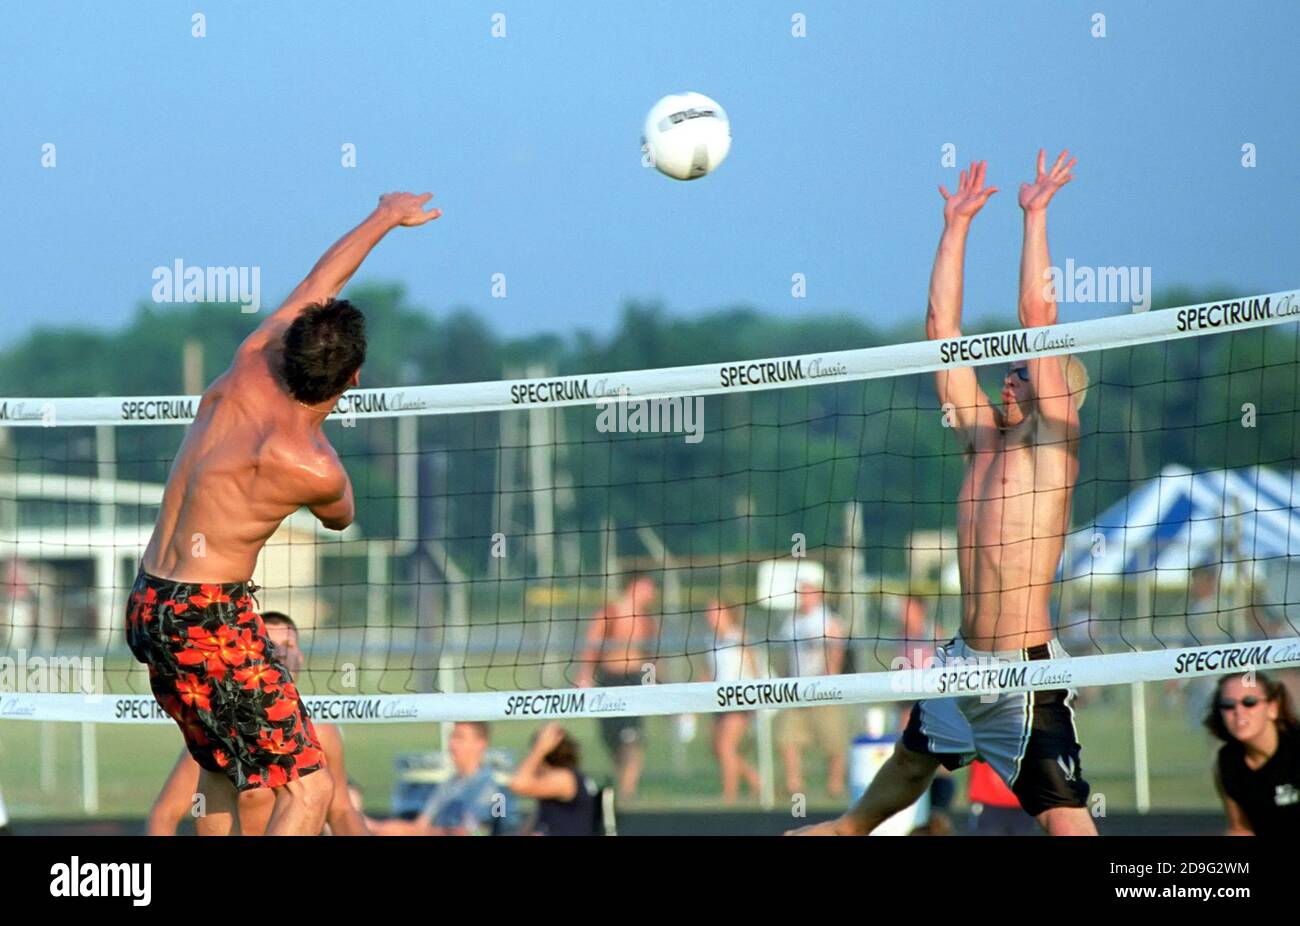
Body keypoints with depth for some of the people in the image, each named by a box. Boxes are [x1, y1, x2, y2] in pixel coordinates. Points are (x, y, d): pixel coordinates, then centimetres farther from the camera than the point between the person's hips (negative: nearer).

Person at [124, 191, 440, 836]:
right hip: (211, 620, -9)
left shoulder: (251, 366, -2)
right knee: (308, 787, -10)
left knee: (222, 767, 26)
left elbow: (321, 280, 17)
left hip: (147, 608, 9)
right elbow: (339, 518, 11)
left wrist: (386, 218, 32)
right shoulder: (313, 468, -17)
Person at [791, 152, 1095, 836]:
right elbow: (942, 327, 13)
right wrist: (957, 225, 12)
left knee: (1066, 821, -16)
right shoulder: (982, 435, 11)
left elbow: (1038, 314, -13)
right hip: (964, 663, 8)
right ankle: (851, 827, 59)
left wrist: (1035, 215, -9)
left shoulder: (1053, 440, -6)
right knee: (909, 762, 33)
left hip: (1025, 671, -8)